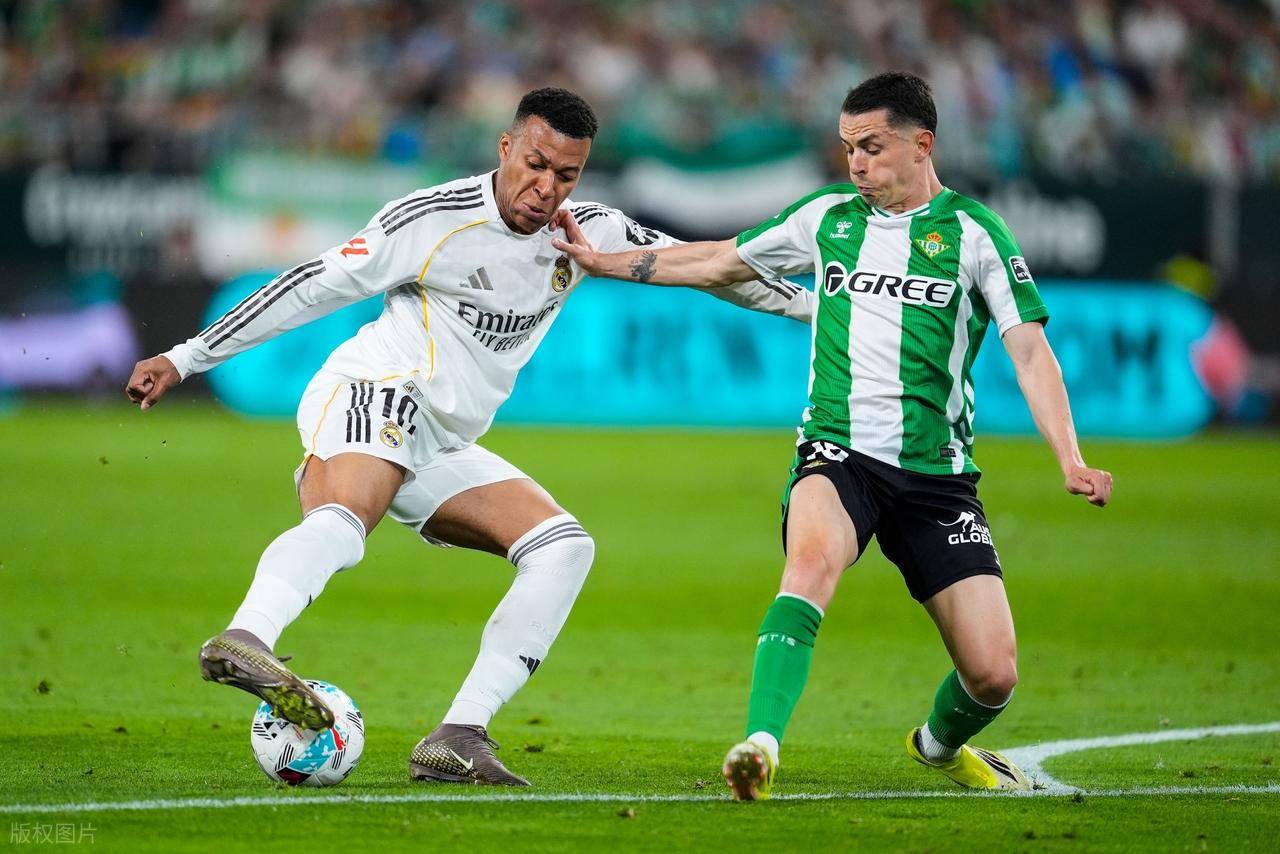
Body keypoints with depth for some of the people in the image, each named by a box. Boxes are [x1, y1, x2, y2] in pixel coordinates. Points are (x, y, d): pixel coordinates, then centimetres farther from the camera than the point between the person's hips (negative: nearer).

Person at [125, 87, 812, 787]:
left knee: (563, 546, -4)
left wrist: (807, 304, 24)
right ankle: (243, 642, -66)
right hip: (375, 393, -8)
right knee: (343, 520, -37)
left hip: (440, 449, 8)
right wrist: (185, 358, -6)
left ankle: (457, 738, -12)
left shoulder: (585, 231, 8)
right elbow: (314, 286, -7)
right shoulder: (432, 218, -10)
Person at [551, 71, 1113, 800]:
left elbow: (1031, 351, -6)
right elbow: (721, 261, 24)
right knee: (814, 556, -36)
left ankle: (942, 743, 31)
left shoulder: (973, 232, 0)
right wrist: (603, 261, 22)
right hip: (838, 454, 1)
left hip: (938, 474, 0)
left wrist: (1071, 461, -19)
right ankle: (761, 746, -46)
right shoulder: (828, 217, 10)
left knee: (993, 674, -5)